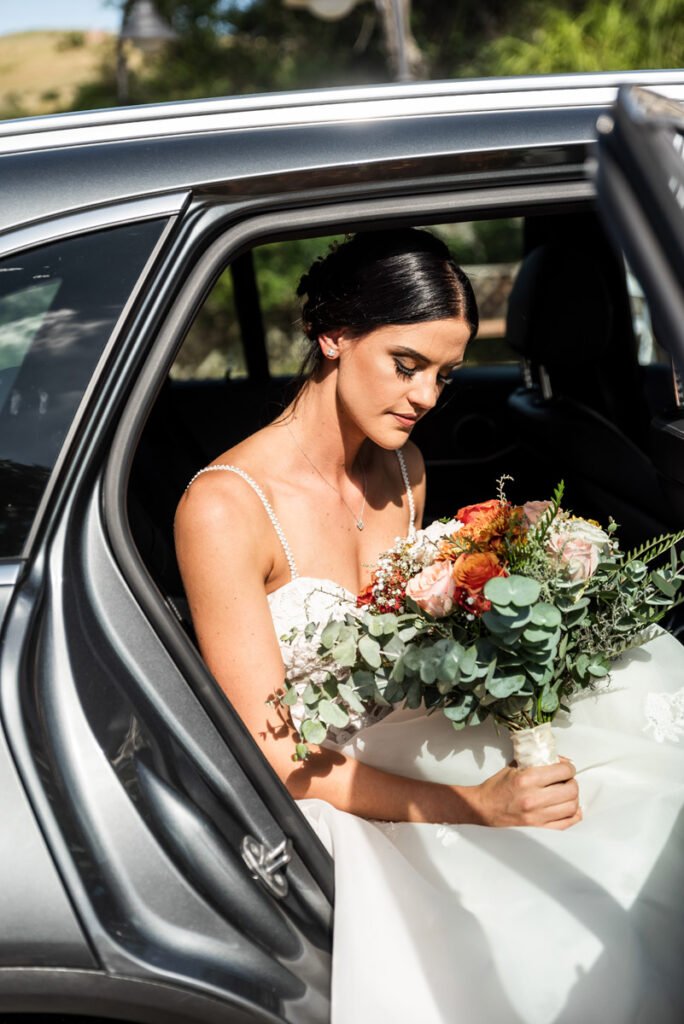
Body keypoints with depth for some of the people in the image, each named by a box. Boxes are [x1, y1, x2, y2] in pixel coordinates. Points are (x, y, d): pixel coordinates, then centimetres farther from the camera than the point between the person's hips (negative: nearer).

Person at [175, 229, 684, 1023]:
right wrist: (474, 803, -27)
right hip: (324, 804, -7)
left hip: (408, 755, 7)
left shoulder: (403, 469, 5)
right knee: (553, 947, -27)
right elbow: (276, 756, -19)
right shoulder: (224, 506, -18)